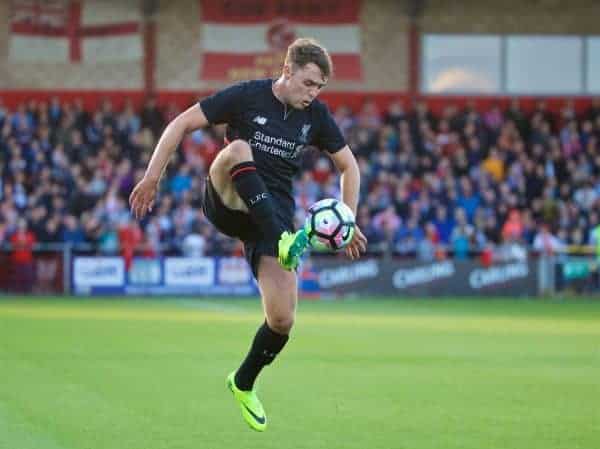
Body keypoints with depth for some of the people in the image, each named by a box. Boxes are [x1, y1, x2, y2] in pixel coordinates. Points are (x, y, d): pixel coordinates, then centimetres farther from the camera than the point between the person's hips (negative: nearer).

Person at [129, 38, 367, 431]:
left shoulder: (316, 116, 4)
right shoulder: (246, 97, -7)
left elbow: (349, 166, 17)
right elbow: (182, 124, -5)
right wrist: (152, 178, -10)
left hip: (274, 213, 3)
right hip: (228, 204, -3)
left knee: (282, 321, -9)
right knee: (238, 149, -36)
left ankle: (243, 384, 22)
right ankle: (283, 242, -47)